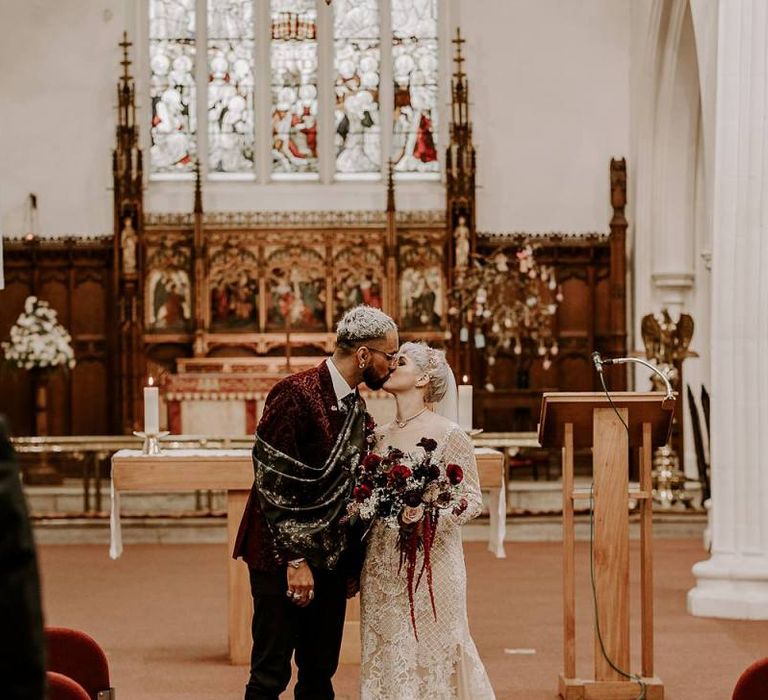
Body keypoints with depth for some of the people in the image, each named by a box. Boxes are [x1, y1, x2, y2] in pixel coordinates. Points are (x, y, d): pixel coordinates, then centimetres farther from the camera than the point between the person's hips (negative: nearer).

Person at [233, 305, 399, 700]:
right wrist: (295, 559, -18)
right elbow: (273, 481, -18)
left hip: (331, 560, 8)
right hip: (284, 558, -8)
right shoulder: (296, 394, -15)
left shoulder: (355, 407, 10)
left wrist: (353, 563, 13)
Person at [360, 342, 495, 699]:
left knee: (432, 657, -2)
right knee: (384, 657, 7)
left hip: (430, 561, -5)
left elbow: (472, 498, -7)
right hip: (381, 568, 5)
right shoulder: (379, 436, 10)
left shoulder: (449, 435, -7)